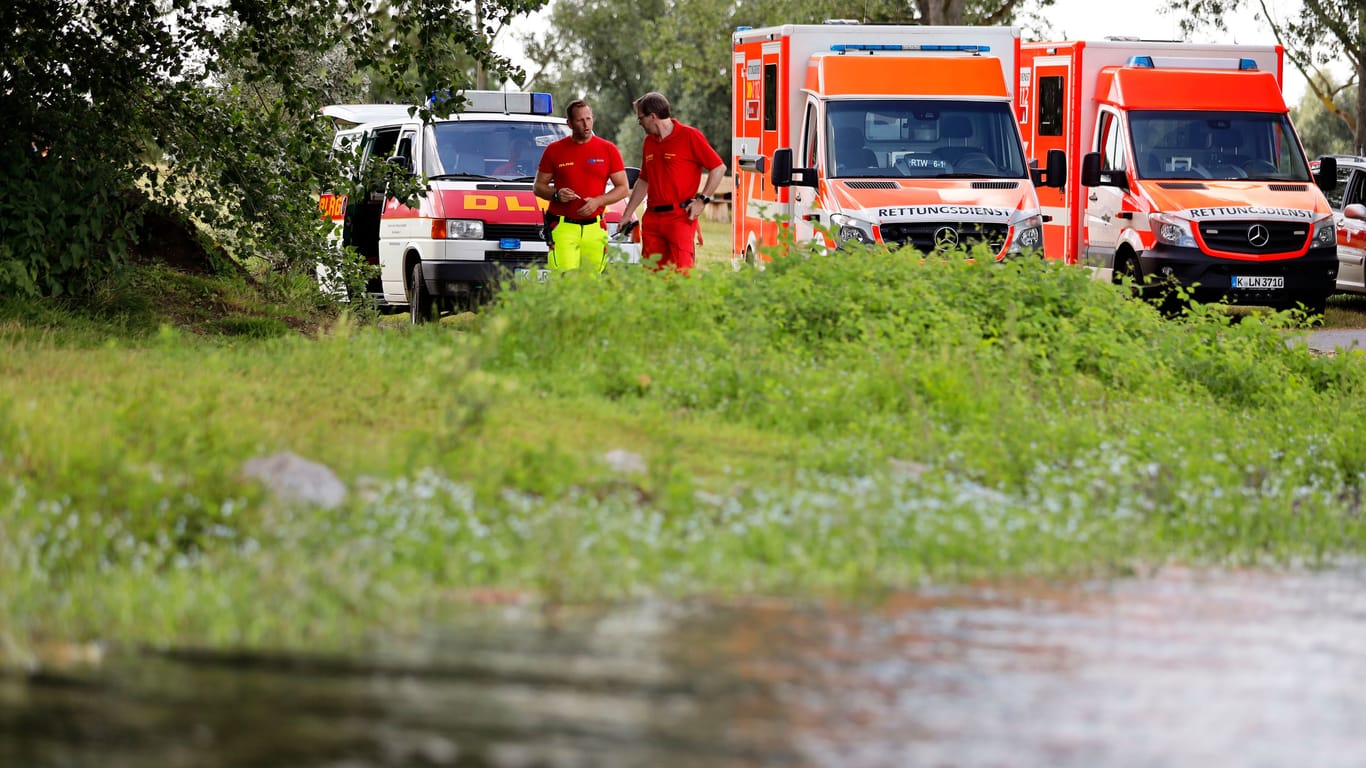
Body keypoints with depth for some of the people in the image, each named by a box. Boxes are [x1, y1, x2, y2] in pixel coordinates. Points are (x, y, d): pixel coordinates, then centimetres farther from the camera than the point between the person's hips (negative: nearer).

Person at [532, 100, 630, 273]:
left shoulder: (608, 150, 8)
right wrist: (556, 194, -9)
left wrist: (598, 201, -8)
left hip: (594, 229, 1)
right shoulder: (554, 150, 7)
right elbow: (538, 186, 13)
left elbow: (623, 188, 9)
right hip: (563, 226, -1)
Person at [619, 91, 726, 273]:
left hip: (680, 217, -7)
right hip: (652, 219, 7)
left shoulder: (689, 136, -4)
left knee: (682, 271, -13)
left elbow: (719, 168, -4)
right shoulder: (649, 142, 17)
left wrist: (702, 200, -9)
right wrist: (627, 215, 24)